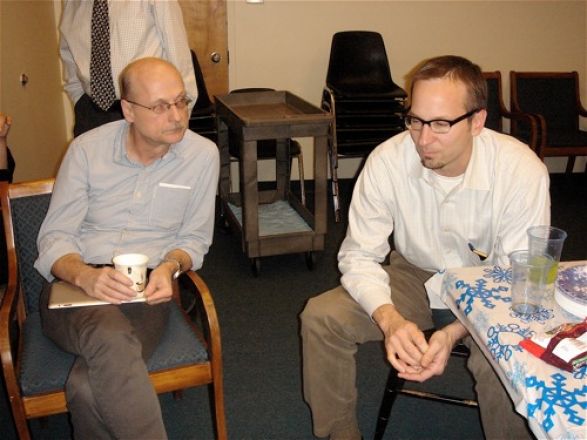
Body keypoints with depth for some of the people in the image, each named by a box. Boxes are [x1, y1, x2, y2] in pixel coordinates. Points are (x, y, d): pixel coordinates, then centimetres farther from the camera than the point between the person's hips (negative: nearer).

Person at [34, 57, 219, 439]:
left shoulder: (203, 154, 0)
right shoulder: (87, 149, 1)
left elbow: (194, 238, 9)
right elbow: (54, 238, 1)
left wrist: (170, 265, -14)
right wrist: (85, 276, -21)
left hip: (145, 292, 0)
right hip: (76, 286, 1)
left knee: (90, 388, -30)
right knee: (111, 338, -36)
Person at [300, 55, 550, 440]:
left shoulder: (522, 171, -24)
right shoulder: (388, 160, -20)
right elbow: (359, 255, -13)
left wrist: (453, 333, -34)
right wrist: (390, 319, -32)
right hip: (414, 278, 3)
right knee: (320, 317, -15)